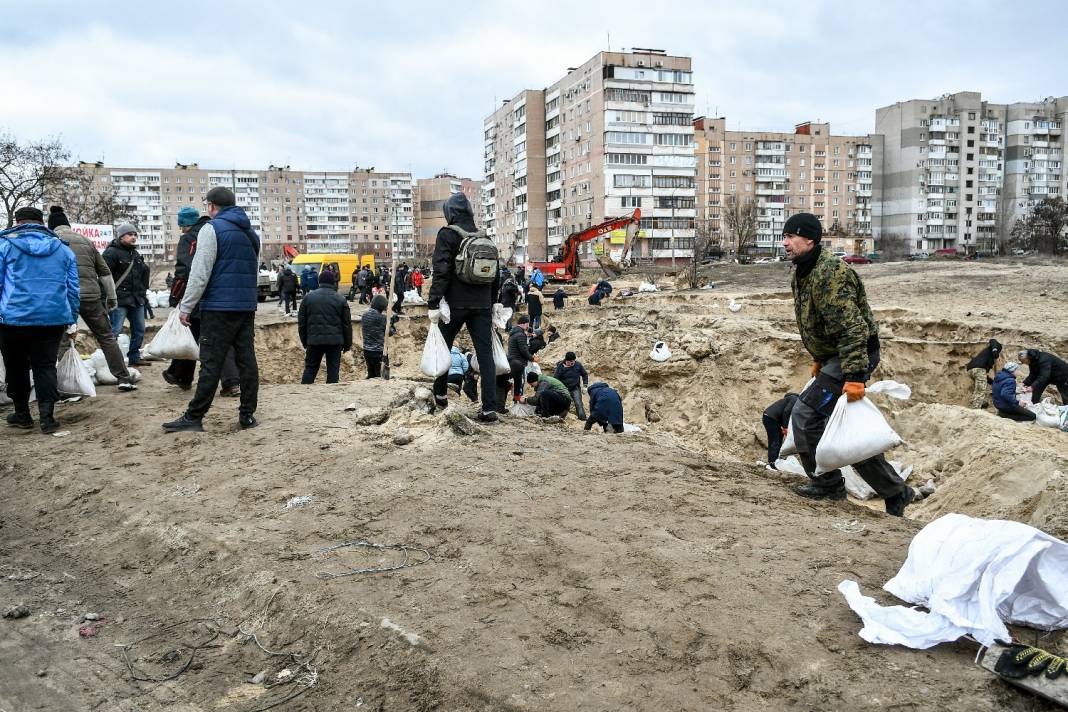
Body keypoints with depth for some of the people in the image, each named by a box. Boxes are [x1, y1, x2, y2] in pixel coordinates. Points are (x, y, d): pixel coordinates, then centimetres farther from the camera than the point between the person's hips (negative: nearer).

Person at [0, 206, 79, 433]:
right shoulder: (63, 249, 11)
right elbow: (73, 288, 11)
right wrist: (72, 322, 15)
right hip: (53, 319, 2)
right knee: (45, 366, 6)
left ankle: (22, 414, 22)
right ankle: (47, 416, -4)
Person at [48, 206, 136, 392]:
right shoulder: (85, 240, 15)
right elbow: (104, 272, 16)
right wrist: (111, 298, 21)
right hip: (91, 296, 2)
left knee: (62, 343, 5)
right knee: (107, 338, 9)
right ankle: (124, 378, 7)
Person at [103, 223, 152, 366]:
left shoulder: (136, 254, 20)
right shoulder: (112, 252, -8)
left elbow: (143, 275, 30)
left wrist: (143, 294, 25)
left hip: (137, 300, 9)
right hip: (120, 300, -8)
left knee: (139, 330, 12)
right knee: (116, 330, -10)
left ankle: (134, 357, 22)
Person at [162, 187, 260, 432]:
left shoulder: (212, 228, -6)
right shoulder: (251, 233, 18)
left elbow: (200, 273, -11)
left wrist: (186, 307, -5)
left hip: (219, 307, -6)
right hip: (247, 307, 7)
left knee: (211, 364, -5)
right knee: (247, 360, 6)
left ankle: (194, 417, 0)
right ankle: (247, 414, 8)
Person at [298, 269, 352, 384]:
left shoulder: (308, 298, 5)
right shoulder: (341, 299, 0)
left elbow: (301, 323, 8)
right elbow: (347, 324, 1)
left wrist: (304, 341, 17)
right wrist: (347, 344, 10)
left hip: (314, 340, 2)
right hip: (335, 341, -1)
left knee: (310, 368, 11)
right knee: (333, 370, 5)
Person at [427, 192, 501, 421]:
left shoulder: (447, 234, -5)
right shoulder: (484, 237, 11)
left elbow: (441, 272, -14)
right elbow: (496, 274, 16)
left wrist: (433, 304, -14)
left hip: (456, 303, -4)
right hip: (482, 305, 4)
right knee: (485, 354, 0)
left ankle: (440, 394, 28)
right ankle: (489, 408, -5)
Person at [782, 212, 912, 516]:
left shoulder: (830, 273, -23)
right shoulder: (802, 273, 10)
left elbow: (851, 327, -29)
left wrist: (854, 376, -32)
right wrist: (819, 358, 27)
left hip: (855, 354, -10)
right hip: (835, 354, 10)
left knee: (805, 413, -11)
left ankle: (827, 483, 5)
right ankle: (894, 491, 23)